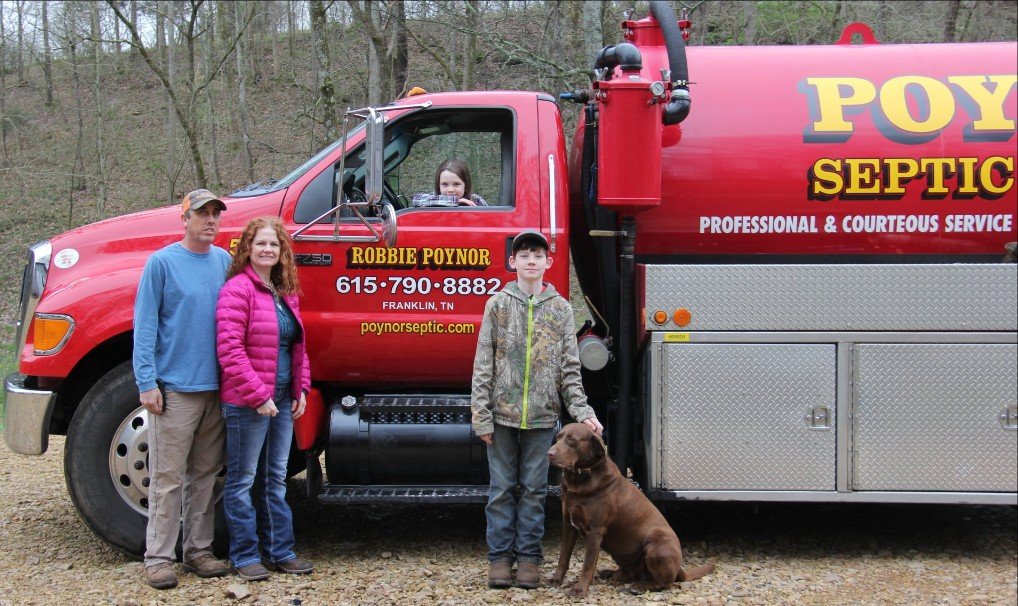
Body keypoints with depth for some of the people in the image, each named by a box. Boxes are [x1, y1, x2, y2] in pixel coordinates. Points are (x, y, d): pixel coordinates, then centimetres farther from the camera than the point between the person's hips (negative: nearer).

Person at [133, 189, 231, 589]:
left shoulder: (224, 261, 9)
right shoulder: (162, 262, -4)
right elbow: (145, 324, -6)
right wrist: (147, 381, -12)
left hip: (217, 387, 5)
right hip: (175, 388, -5)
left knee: (206, 475, 11)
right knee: (168, 478, -1)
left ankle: (198, 551, 20)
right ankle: (158, 557, 7)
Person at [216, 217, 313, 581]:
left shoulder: (286, 293, 12)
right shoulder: (238, 288, -12)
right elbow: (230, 348, -19)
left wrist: (301, 390, 9)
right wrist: (258, 396, -20)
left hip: (283, 400, 8)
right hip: (247, 402, -8)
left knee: (275, 478, 15)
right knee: (243, 480, 4)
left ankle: (279, 551, 24)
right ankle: (245, 555, 13)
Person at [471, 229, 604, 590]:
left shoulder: (560, 308, 5)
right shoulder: (498, 304, 2)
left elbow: (570, 367, 4)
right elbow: (483, 364, 0)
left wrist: (582, 411, -6)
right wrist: (482, 415, -6)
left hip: (542, 415, 1)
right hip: (502, 413, -1)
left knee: (534, 489, 7)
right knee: (502, 488, 6)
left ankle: (528, 557, 17)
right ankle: (500, 556, 15)